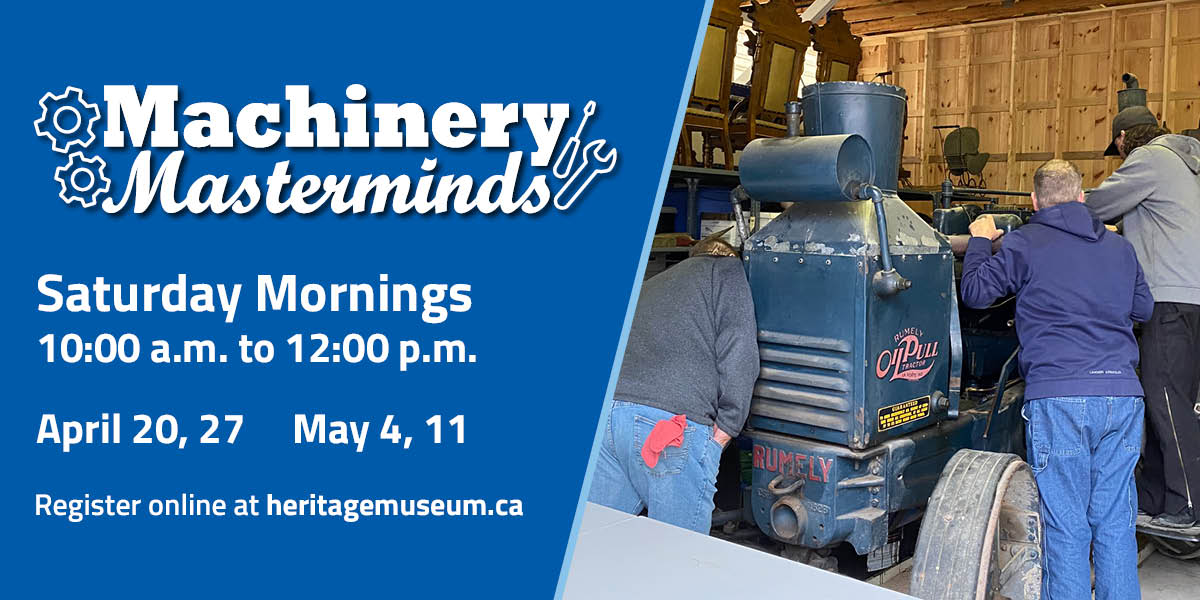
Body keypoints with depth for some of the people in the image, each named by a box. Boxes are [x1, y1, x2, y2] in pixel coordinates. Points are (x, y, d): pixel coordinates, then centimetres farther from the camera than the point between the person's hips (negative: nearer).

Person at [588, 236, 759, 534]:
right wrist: (726, 427, 2)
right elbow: (738, 350, 1)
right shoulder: (727, 269, 16)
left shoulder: (649, 286, 34)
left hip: (604, 413, 6)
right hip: (678, 420, -6)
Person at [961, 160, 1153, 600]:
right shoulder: (1119, 247, 17)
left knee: (1066, 527, 1)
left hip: (1058, 397, -5)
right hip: (1122, 394, 5)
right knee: (1116, 523, 11)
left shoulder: (1023, 244, 1)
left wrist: (980, 241, 20)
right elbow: (1144, 308, 29)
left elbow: (975, 292, 6)